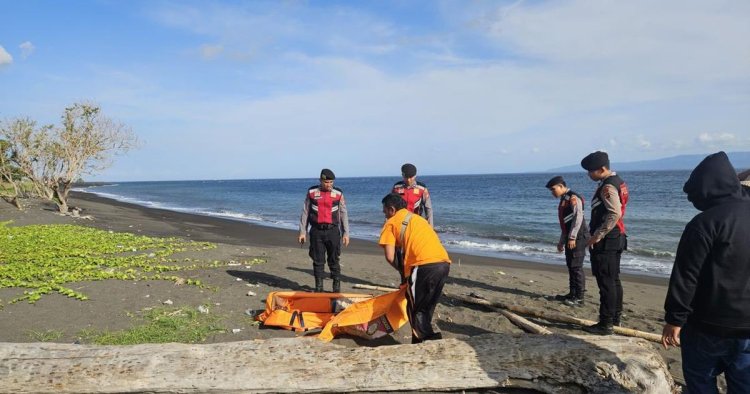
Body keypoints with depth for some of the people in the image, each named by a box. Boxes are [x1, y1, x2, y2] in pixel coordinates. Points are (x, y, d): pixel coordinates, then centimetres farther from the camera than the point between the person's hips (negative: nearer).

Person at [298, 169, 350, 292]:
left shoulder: (338, 193, 2)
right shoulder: (312, 192, 3)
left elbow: (343, 214, 5)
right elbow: (305, 212, 8)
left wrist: (346, 233, 1)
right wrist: (302, 231, 4)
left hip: (333, 231, -1)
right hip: (316, 231, 1)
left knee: (334, 260, 3)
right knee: (318, 261, 5)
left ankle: (337, 287, 10)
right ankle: (319, 287, 15)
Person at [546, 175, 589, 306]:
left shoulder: (573, 197, -12)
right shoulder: (563, 200, 19)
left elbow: (578, 217, -21)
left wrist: (572, 237, -24)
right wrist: (562, 241, 25)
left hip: (577, 237, -10)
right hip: (570, 237, 10)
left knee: (576, 267, -7)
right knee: (571, 266, 13)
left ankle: (579, 298, -2)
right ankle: (572, 294, 22)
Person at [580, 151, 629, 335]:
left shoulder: (607, 186, -18)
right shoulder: (618, 182, 14)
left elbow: (614, 214, -28)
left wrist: (597, 236, -23)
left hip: (605, 241, -11)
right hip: (616, 239, 11)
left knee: (606, 282, -5)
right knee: (614, 280, 18)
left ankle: (606, 324, 0)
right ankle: (615, 317, 30)